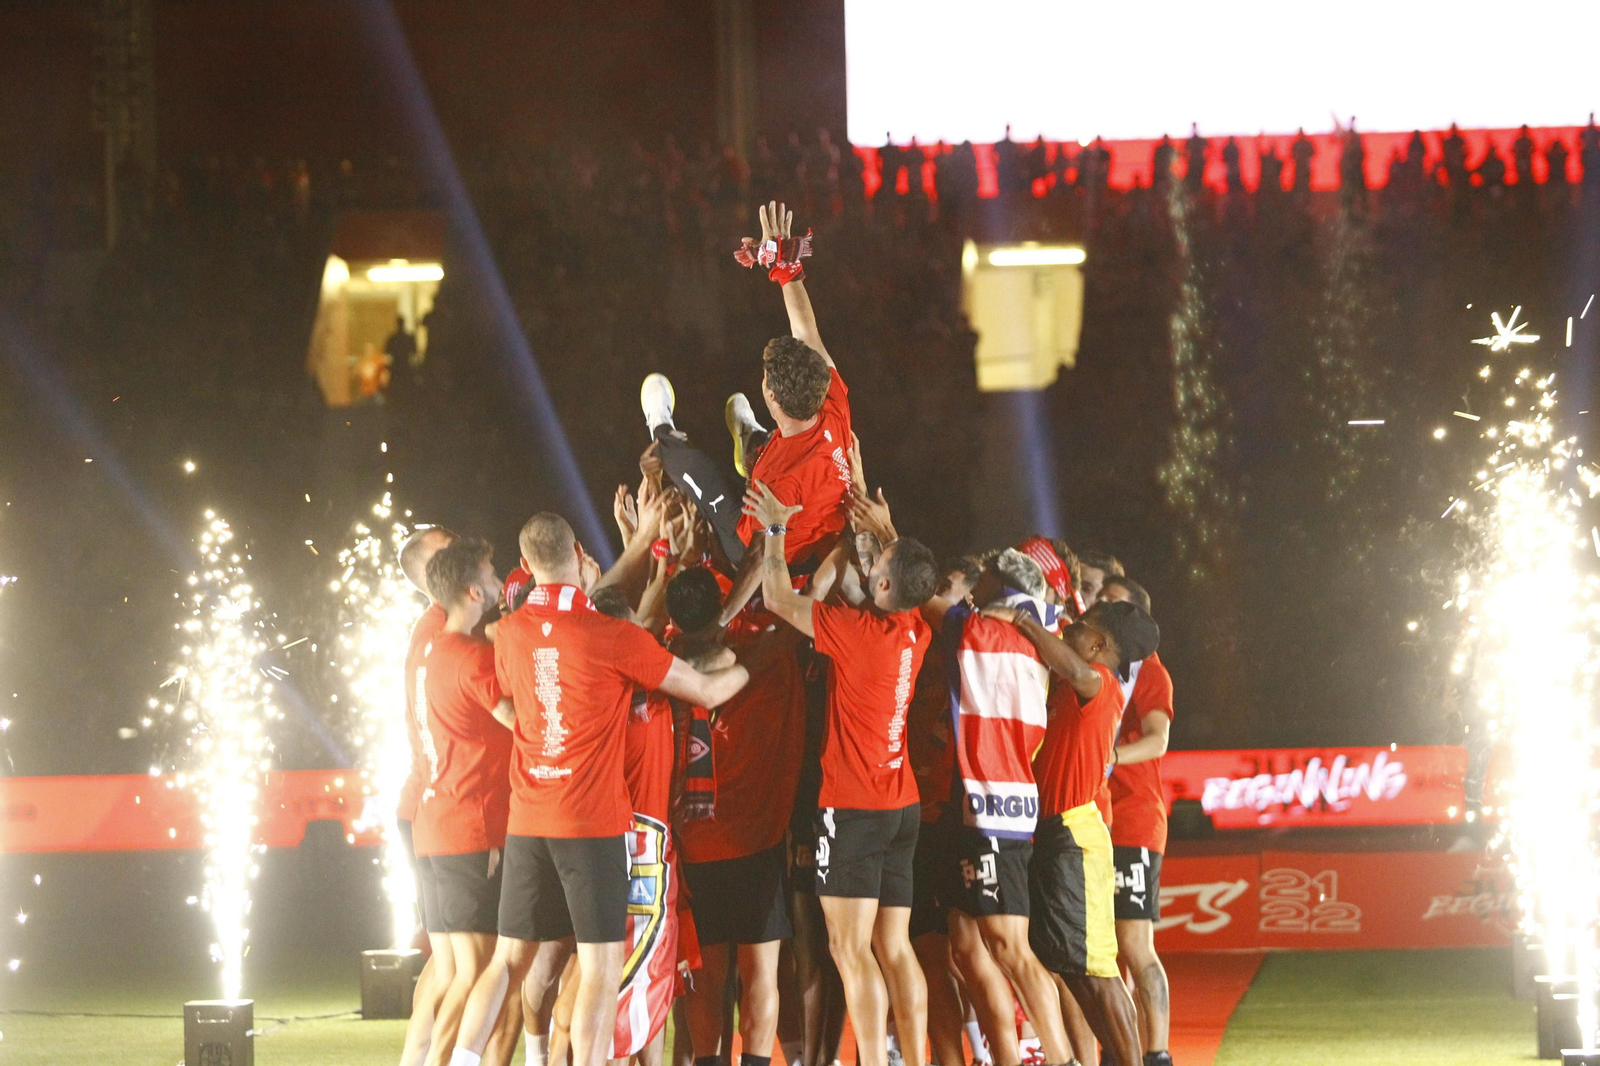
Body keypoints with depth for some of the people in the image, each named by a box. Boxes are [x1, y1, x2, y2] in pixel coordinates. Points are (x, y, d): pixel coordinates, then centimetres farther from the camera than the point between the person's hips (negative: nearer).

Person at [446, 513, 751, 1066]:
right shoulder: (613, 637, -11)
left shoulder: (511, 632, 4)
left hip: (528, 823, 5)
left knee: (511, 960, 12)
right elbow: (707, 691, -3)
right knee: (601, 968, -3)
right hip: (595, 823, -5)